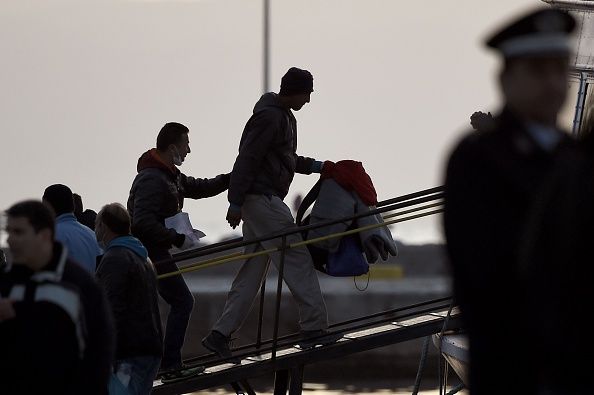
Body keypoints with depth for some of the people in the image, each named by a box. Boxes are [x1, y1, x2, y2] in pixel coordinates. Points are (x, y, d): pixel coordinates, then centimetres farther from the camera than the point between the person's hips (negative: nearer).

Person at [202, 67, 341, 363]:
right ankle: (314, 328, -9)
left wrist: (313, 166, 18)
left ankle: (220, 335, 5)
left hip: (262, 200, 11)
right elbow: (247, 159, -18)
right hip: (261, 198, -11)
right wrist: (236, 202, -21)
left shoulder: (285, 117, 19)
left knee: (253, 268, 7)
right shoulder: (269, 117, -14)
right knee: (297, 258, -9)